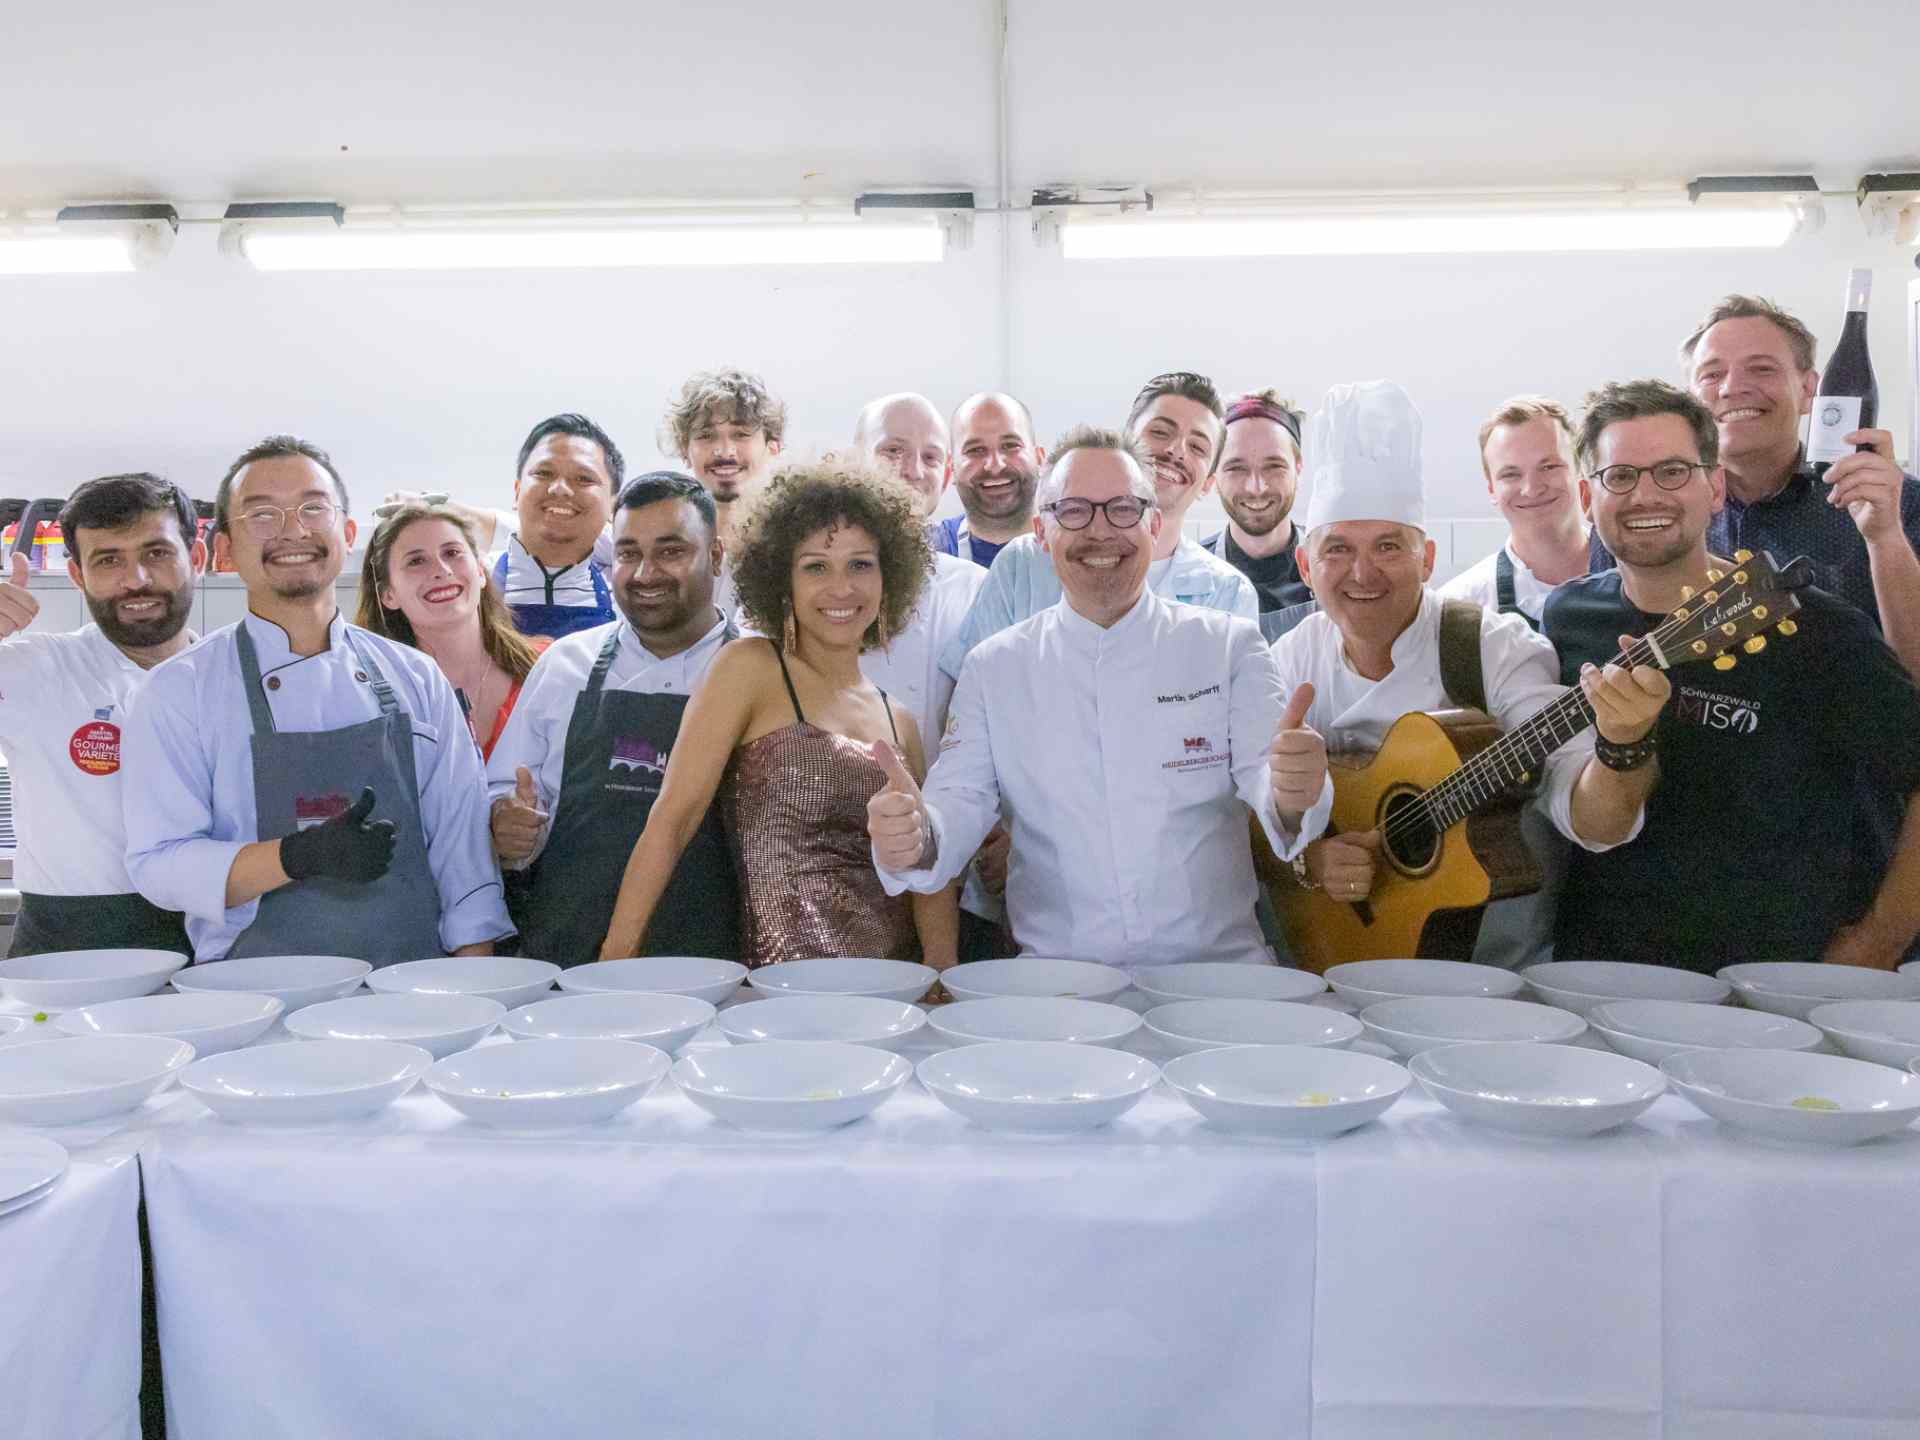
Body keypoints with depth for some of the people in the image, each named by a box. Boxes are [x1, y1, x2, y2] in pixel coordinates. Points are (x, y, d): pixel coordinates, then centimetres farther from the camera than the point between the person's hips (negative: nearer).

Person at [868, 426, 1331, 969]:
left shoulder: (1229, 645, 7)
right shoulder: (994, 667, 10)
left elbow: (1261, 774, -4)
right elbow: (961, 802, 1)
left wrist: (1288, 797, -28)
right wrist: (917, 838, -22)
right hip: (1057, 981, 0)